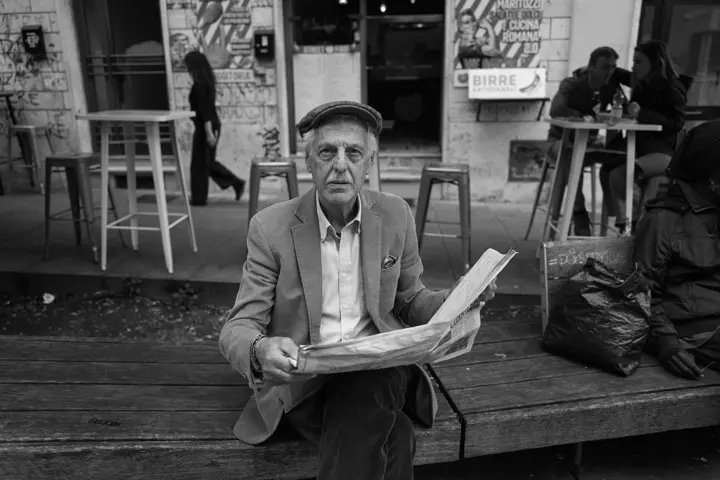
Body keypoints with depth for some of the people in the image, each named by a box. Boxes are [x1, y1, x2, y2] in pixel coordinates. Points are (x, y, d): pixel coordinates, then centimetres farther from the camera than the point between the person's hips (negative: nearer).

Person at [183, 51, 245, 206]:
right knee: (209, 161, 16)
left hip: (205, 126, -9)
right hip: (213, 124, 9)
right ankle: (237, 183, 11)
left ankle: (199, 198, 12)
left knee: (199, 163, 2)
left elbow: (204, 109, -21)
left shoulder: (199, 84, -16)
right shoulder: (208, 80, 12)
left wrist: (208, 132, -23)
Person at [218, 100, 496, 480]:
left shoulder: (395, 215, 2)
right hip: (302, 380, -3)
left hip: (380, 368, 4)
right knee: (391, 437, -31)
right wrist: (260, 351, -30)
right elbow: (238, 327, -6)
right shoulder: (271, 227, -6)